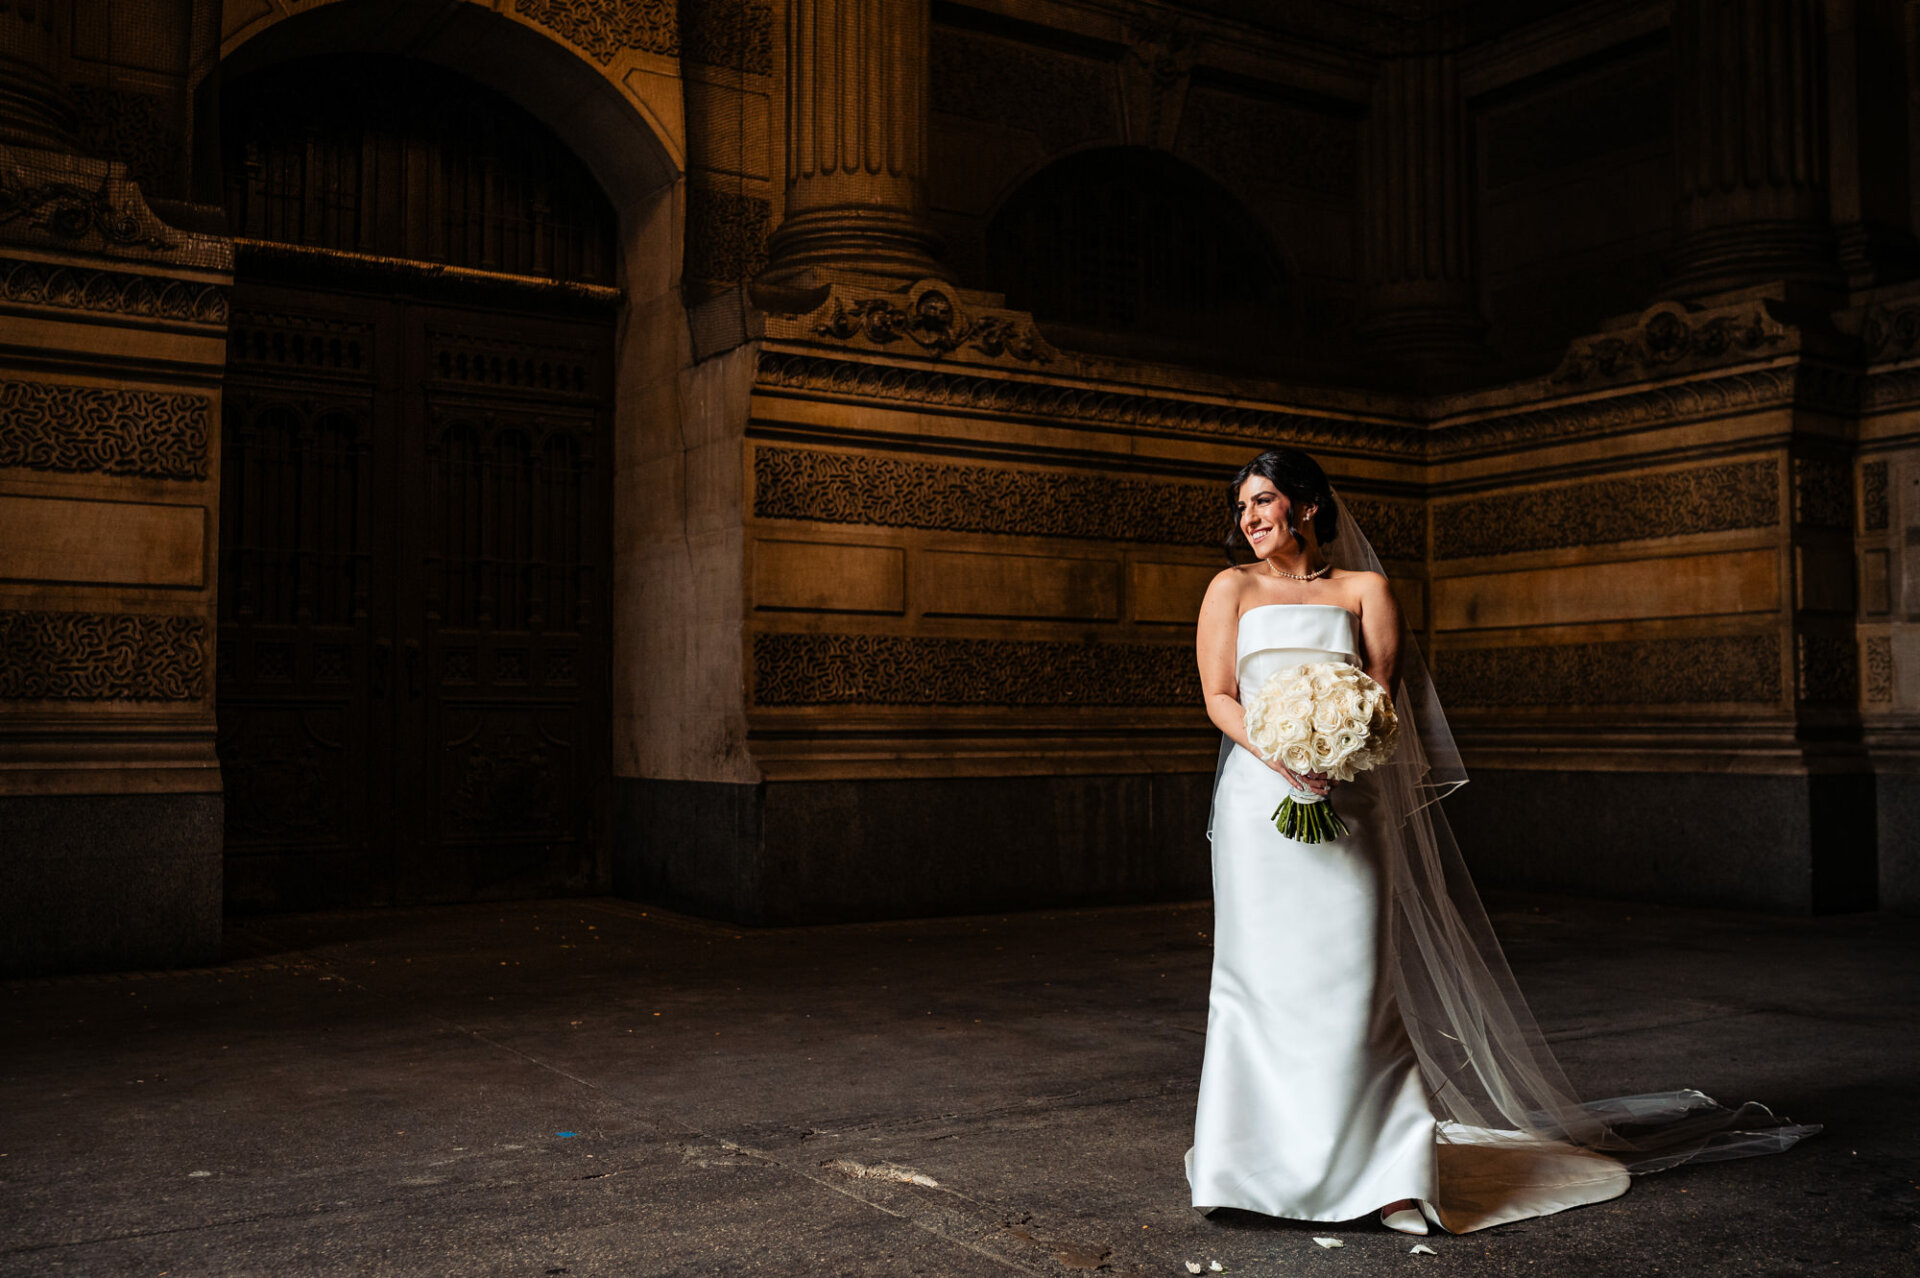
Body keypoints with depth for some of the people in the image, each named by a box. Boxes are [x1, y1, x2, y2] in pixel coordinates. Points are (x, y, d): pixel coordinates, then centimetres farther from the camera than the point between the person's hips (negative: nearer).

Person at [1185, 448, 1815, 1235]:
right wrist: (1280, 754, -14)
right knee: (1262, 977, 0)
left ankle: (1384, 1169, -1)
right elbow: (1218, 696, 4)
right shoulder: (1232, 589, 14)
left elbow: (1380, 688, 1)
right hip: (1259, 798, 1)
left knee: (1353, 979, -5)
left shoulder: (1363, 589, 13)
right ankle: (1262, 1161, 9)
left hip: (1347, 800, -1)